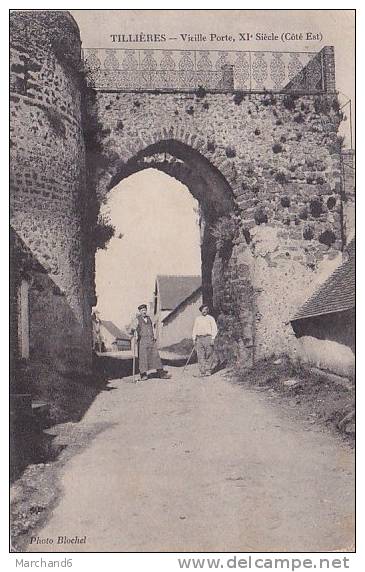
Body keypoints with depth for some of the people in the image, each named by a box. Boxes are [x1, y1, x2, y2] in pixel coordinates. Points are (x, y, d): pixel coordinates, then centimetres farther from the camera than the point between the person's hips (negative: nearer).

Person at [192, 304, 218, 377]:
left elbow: (214, 329, -1)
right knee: (200, 356, -4)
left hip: (208, 338, -3)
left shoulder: (211, 318, 5)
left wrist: (212, 339, -10)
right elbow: (194, 329, 17)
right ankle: (202, 372, -3)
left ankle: (208, 371, 6)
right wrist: (194, 339, 8)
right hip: (199, 338, 3)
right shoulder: (197, 319, 15)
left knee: (209, 355, -3)